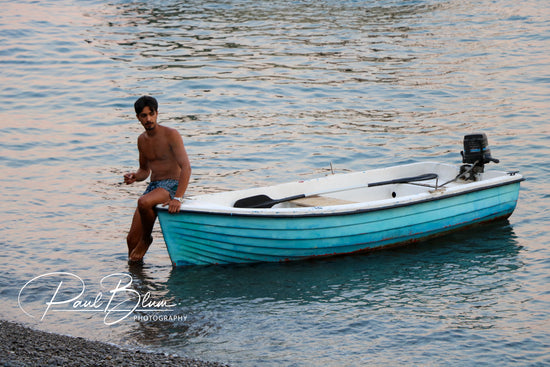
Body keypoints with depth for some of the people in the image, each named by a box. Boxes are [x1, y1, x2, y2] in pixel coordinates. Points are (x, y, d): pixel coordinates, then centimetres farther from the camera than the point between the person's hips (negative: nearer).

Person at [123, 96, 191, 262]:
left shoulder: (171, 135, -11)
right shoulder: (142, 140, 11)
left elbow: (186, 167, -19)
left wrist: (178, 198, -29)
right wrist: (135, 177, -1)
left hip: (172, 185, -6)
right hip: (153, 186, 6)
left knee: (143, 202, -36)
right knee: (132, 239, -5)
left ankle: (146, 238, -10)